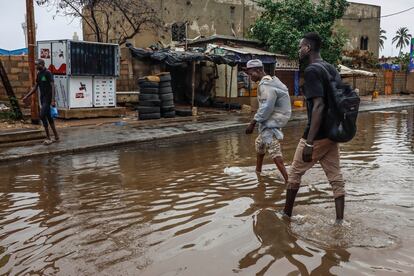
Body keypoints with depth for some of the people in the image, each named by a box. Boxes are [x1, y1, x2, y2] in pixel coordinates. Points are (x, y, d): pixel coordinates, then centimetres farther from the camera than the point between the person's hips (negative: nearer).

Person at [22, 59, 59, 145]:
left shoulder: (48, 73, -12)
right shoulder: (39, 74, 12)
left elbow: (52, 86, -17)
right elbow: (35, 87, 19)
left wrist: (53, 100, -23)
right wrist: (27, 96, 15)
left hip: (48, 98, -8)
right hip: (42, 98, 8)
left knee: (42, 116, -14)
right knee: (48, 117, 9)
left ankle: (48, 138, -6)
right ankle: (56, 136, 16)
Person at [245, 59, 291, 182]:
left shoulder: (266, 85, -19)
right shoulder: (271, 80, 13)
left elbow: (265, 108, -24)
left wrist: (252, 124, -21)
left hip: (272, 121, -11)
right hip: (271, 120, 11)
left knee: (273, 149, -13)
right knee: (260, 142, 23)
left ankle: (287, 179, -15)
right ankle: (258, 171, 38)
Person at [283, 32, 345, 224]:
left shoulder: (312, 70, -17)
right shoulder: (333, 69, 10)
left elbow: (318, 105, -27)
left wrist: (308, 143, -29)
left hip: (317, 135, -8)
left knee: (295, 173, 10)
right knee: (335, 177, 10)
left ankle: (287, 214, 24)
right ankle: (339, 221, 16)